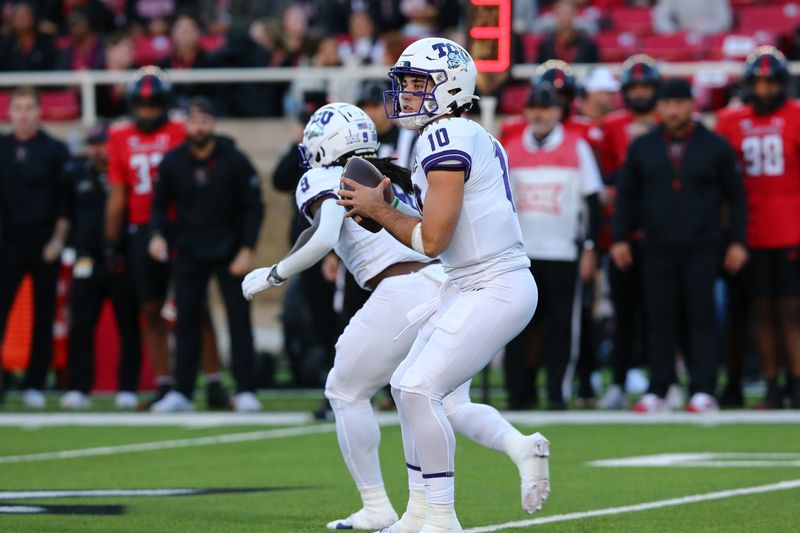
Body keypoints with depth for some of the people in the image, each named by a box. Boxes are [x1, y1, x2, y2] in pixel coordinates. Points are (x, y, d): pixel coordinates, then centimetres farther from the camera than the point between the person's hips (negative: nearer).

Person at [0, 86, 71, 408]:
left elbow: (66, 200, 0)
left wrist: (58, 240, -7)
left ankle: (35, 385, 7)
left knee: (43, 317, 2)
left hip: (44, 245, -1)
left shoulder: (55, 151, 2)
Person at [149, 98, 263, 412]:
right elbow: (161, 203, 9)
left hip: (230, 252, -2)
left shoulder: (234, 161, -9)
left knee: (239, 318, -3)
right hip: (190, 253, 2)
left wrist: (247, 250, -12)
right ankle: (182, 392, 5)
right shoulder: (172, 162, -3)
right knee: (186, 320, 1)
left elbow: (254, 207, -5)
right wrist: (157, 234, -9)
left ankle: (245, 391, 0)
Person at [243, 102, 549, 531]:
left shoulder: (327, 182, 3)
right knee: (453, 405, 13)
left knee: (346, 392, 11)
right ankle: (519, 446, -15)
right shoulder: (399, 178, 24)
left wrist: (272, 275, -4)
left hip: (405, 291, -7)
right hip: (450, 283, 7)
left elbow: (321, 238, -14)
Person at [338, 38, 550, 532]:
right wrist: (385, 210, 10)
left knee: (420, 390, -15)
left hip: (496, 291, -11)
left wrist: (379, 210, -3)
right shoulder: (473, 138, 16)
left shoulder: (446, 140, -15)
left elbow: (432, 240, -18)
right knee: (409, 386, 15)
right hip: (471, 286, 11)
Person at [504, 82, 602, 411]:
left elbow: (592, 201, 3)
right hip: (519, 253, 2)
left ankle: (555, 392, 4)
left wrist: (589, 248, -2)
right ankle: (520, 392, 6)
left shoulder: (577, 147, 2)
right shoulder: (512, 149, 9)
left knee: (558, 325, -2)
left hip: (562, 252, -2)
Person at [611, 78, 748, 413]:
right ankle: (658, 391, 6)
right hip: (657, 248, 2)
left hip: (702, 249, -2)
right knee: (660, 322, 2)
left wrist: (737, 242, 2)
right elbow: (627, 195, 15)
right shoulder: (643, 148, 9)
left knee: (700, 319, -5)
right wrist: (620, 237, 6)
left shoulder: (715, 147, 4)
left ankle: (704, 391, -6)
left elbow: (735, 195, 8)